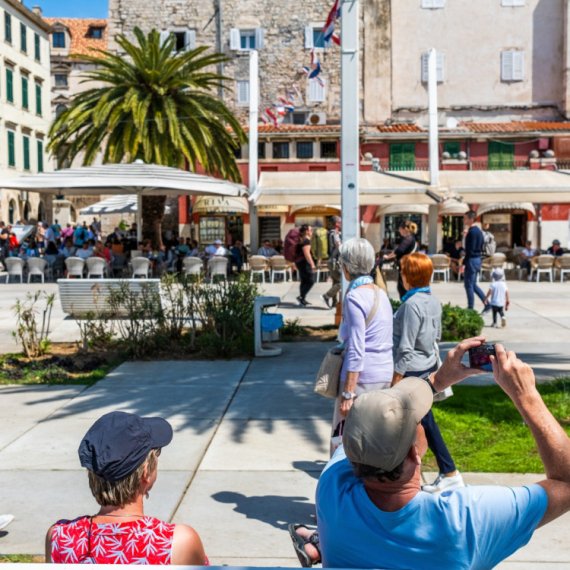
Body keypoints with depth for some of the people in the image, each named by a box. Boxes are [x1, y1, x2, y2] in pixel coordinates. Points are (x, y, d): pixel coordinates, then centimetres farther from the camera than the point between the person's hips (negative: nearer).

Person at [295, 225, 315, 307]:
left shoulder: (301, 239, 16)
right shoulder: (306, 240, -15)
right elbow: (306, 253, -24)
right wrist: (312, 264, -25)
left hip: (299, 262, 10)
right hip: (304, 262, -10)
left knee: (304, 281, 13)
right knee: (311, 280, -8)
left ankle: (302, 300, 16)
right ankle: (301, 297, -10)